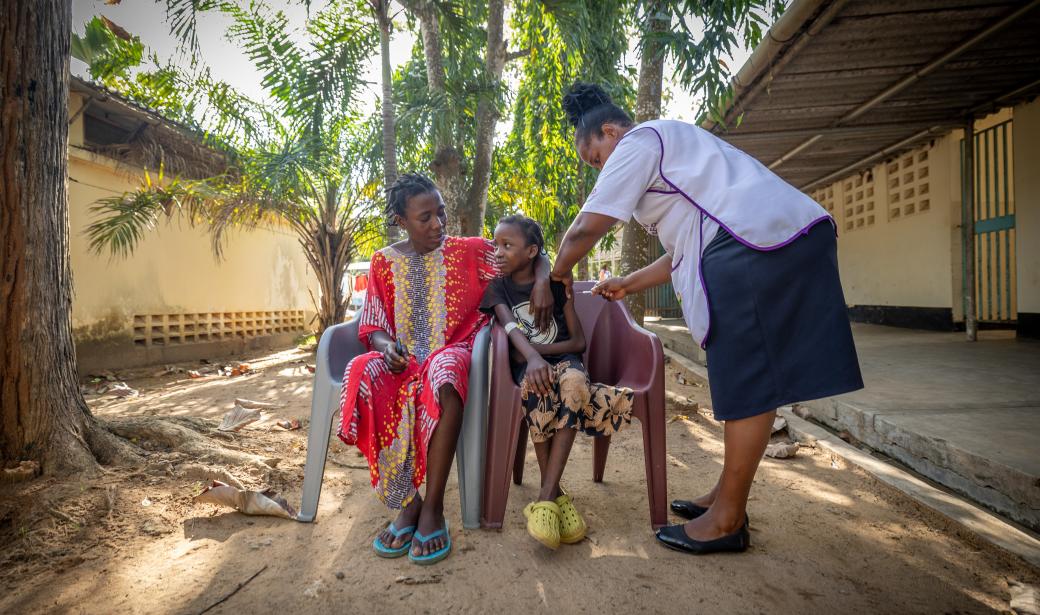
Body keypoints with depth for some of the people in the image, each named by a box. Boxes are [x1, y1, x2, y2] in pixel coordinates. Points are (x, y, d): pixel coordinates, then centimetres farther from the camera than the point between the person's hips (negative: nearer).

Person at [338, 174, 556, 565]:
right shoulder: (384, 262, 11)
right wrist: (386, 345, -13)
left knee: (444, 373, -39)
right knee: (363, 374, -33)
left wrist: (542, 282, -12)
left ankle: (433, 507, -31)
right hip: (402, 358, 2)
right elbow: (372, 327, 10)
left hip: (451, 352, -2)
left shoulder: (468, 251, 6)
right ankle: (406, 502, -23)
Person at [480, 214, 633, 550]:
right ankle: (557, 494, -26)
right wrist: (531, 357, -34)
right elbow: (511, 329, -13)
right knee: (535, 385, -38)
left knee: (575, 380, -38)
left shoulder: (556, 283, 9)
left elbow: (579, 340, 4)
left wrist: (539, 350, -10)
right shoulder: (498, 288, 8)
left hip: (563, 358, 0)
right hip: (526, 364, 0)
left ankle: (546, 496, -36)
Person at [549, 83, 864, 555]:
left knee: (747, 382, -6)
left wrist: (559, 273, 11)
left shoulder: (637, 142, 1)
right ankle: (727, 494, 24)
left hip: (757, 242, -10)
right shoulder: (670, 141, 30)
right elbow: (686, 247, 29)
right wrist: (629, 284, 30)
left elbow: (585, 230, -6)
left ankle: (728, 519, 6)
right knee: (751, 378, 12)